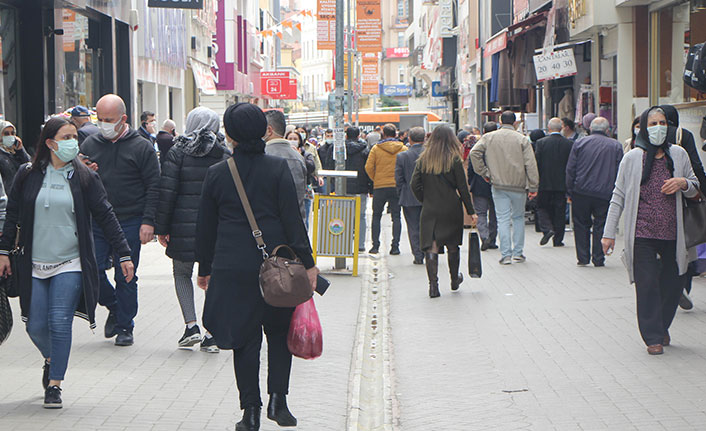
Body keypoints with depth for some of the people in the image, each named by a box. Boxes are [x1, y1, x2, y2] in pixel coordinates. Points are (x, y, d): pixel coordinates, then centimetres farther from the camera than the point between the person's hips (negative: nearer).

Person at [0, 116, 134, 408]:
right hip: (34, 264, 2)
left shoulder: (84, 177, 1)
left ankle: (54, 385, 0)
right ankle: (51, 361, 36)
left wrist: (124, 254, -2)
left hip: (70, 263, -1)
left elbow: (106, 217, 1)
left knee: (59, 323, -11)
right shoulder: (28, 175, 3)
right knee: (36, 326, 3)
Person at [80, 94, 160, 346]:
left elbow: (154, 187, -2)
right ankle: (114, 308, 23)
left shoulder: (141, 147, -1)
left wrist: (148, 221, -8)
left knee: (126, 277, 2)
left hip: (130, 223, -3)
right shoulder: (90, 145, 8)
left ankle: (124, 326, 15)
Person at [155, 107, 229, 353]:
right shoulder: (225, 155, 2)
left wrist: (161, 228, 0)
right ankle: (212, 335, 5)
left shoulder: (177, 153, -2)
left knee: (182, 273, 16)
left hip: (184, 226, -1)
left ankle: (191, 325, 2)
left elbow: (166, 192, -5)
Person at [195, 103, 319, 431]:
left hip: (232, 267, 1)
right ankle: (277, 399, 5)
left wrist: (205, 268, 18)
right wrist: (306, 262, -2)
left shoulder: (216, 174, 0)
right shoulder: (278, 168, -5)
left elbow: (206, 227, 7)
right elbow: (293, 219, -7)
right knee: (280, 330, 15)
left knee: (244, 339, 7)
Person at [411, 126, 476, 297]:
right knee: (453, 245, 16)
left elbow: (415, 185, 0)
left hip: (429, 211, 1)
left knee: (431, 246, -2)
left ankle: (433, 284, -14)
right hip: (451, 210, -1)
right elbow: (462, 188, -6)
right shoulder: (454, 160, -6)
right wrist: (471, 211, 0)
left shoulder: (423, 160, 1)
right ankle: (455, 280, 32)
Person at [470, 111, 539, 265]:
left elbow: (474, 153, -6)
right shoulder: (522, 139, -3)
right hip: (518, 185, 0)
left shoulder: (488, 137, 1)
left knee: (503, 219, 2)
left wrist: (484, 173, 2)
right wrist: (533, 187, -2)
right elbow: (530, 164, -6)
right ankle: (518, 253, 13)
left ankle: (506, 255, -3)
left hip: (498, 184, 0)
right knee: (518, 217, 14)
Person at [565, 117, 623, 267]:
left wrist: (570, 190, 8)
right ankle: (598, 259, 4)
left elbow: (570, 169, 2)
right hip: (604, 194, 0)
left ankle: (583, 257, 11)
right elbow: (619, 172, 3)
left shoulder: (580, 143, 3)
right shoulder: (616, 146, 3)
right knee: (601, 226, 6)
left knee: (581, 225, 11)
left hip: (581, 192, 0)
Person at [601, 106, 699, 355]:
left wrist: (683, 183, -7)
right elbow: (618, 197, 5)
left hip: (672, 233, 3)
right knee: (647, 284, -5)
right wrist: (609, 233, 3)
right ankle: (653, 337, 5)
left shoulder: (678, 155, 8)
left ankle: (662, 326, 31)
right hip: (642, 234, -3)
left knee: (673, 282, 8)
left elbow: (695, 188, 18)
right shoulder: (633, 158, 1)